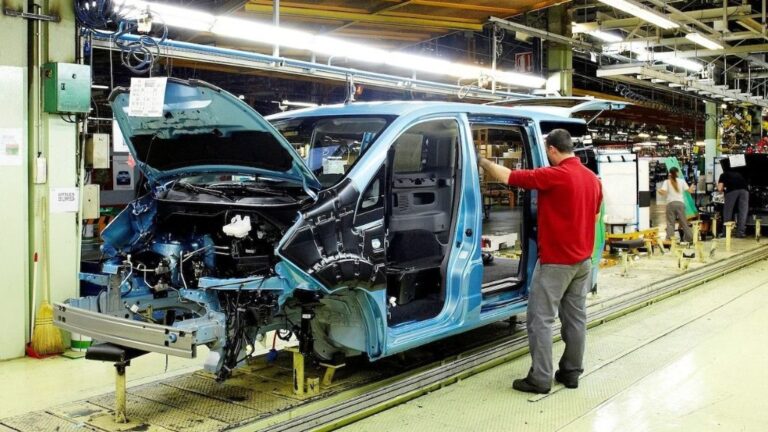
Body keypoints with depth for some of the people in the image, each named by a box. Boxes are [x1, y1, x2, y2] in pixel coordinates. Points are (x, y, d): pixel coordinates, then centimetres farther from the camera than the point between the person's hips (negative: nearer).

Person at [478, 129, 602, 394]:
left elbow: (509, 177, -14)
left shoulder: (554, 175, -17)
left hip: (555, 260, -8)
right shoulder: (592, 178, 8)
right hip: (583, 259, 8)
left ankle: (540, 378, 0)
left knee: (541, 319, -2)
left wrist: (482, 162, -1)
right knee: (576, 317, 12)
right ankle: (571, 372, 19)